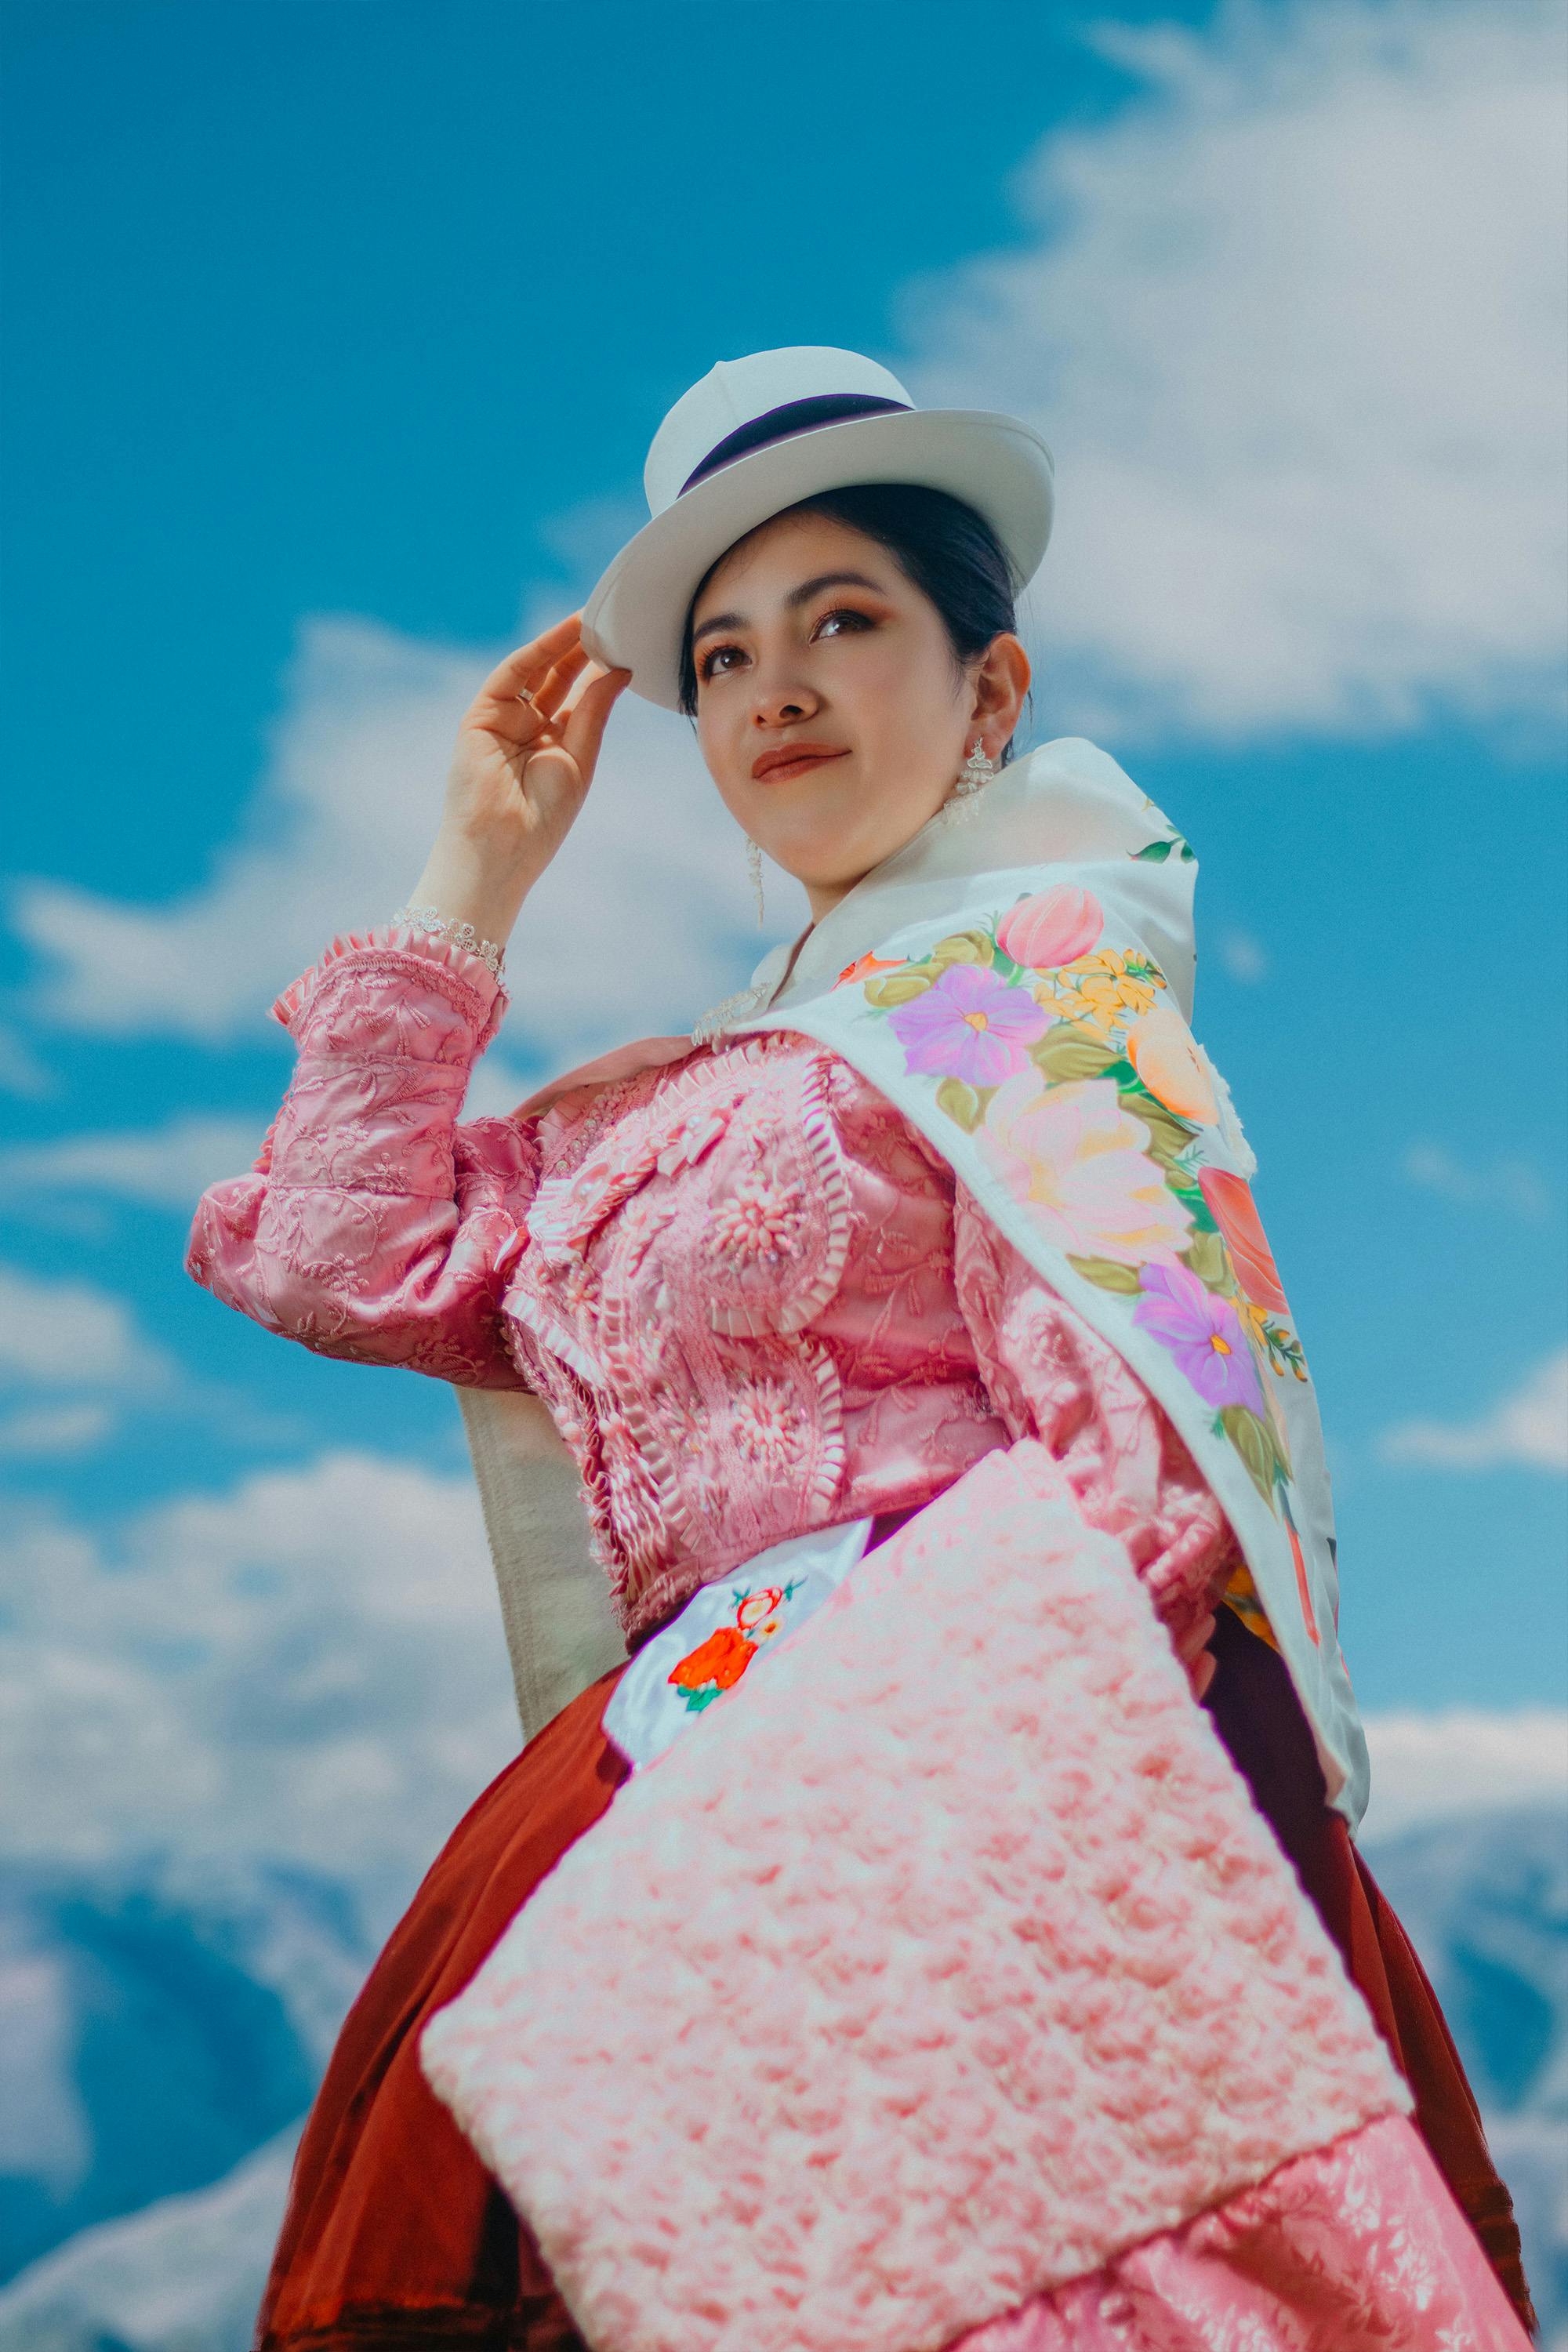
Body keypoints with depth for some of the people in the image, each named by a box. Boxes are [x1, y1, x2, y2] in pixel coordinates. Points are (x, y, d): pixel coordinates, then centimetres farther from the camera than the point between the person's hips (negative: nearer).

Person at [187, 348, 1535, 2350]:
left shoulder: (1037, 975, 3)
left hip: (957, 1765, -6)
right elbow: (336, 1262, 20)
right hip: (717, 1777, 6)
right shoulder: (698, 1095, 24)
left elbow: (1145, 1451, -9)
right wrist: (474, 877, 22)